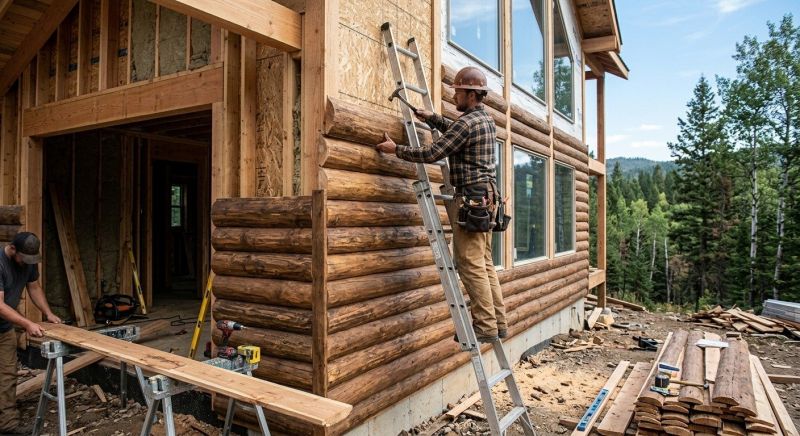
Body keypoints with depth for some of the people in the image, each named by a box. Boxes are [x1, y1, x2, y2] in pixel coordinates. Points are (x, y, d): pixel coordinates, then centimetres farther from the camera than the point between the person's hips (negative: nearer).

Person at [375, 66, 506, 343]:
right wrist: (431, 118, 26)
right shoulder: (486, 119, 17)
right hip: (486, 196, 10)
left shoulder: (466, 122, -13)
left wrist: (396, 149, -5)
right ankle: (498, 323, 15)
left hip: (470, 198, -10)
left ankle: (486, 327, -1)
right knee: (484, 263, 11)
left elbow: (432, 154, -15)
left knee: (471, 265, -6)